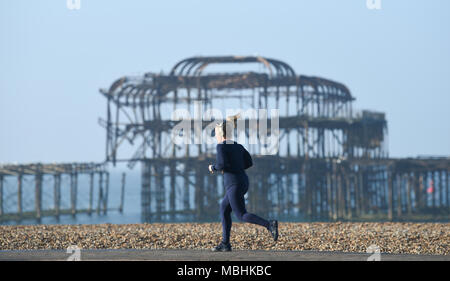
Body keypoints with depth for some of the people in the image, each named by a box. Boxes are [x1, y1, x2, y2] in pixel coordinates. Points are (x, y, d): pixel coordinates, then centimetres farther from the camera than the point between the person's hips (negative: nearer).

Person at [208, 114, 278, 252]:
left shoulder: (221, 146, -7)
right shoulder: (238, 146, 16)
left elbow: (221, 164, -18)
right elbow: (249, 162, 15)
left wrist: (213, 168, 3)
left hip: (233, 183, -9)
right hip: (243, 182, 9)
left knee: (242, 216, -10)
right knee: (224, 210, 19)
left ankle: (269, 224, -31)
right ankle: (225, 243, 16)